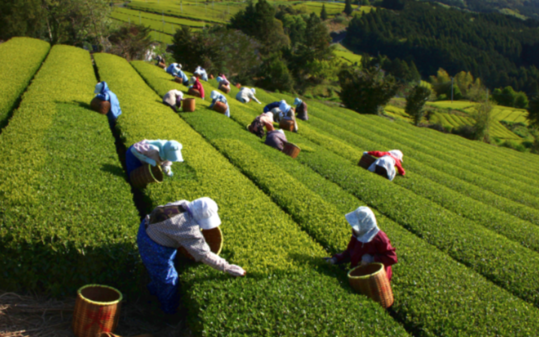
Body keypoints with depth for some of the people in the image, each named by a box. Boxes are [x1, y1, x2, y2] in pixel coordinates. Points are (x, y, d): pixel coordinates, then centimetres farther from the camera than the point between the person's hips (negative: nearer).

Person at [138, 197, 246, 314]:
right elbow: (204, 255, -28)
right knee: (167, 279, 13)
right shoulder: (190, 230, -34)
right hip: (154, 246, -8)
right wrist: (227, 267, -21)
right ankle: (170, 311, 37)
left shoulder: (184, 204, -12)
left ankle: (154, 289, 62)